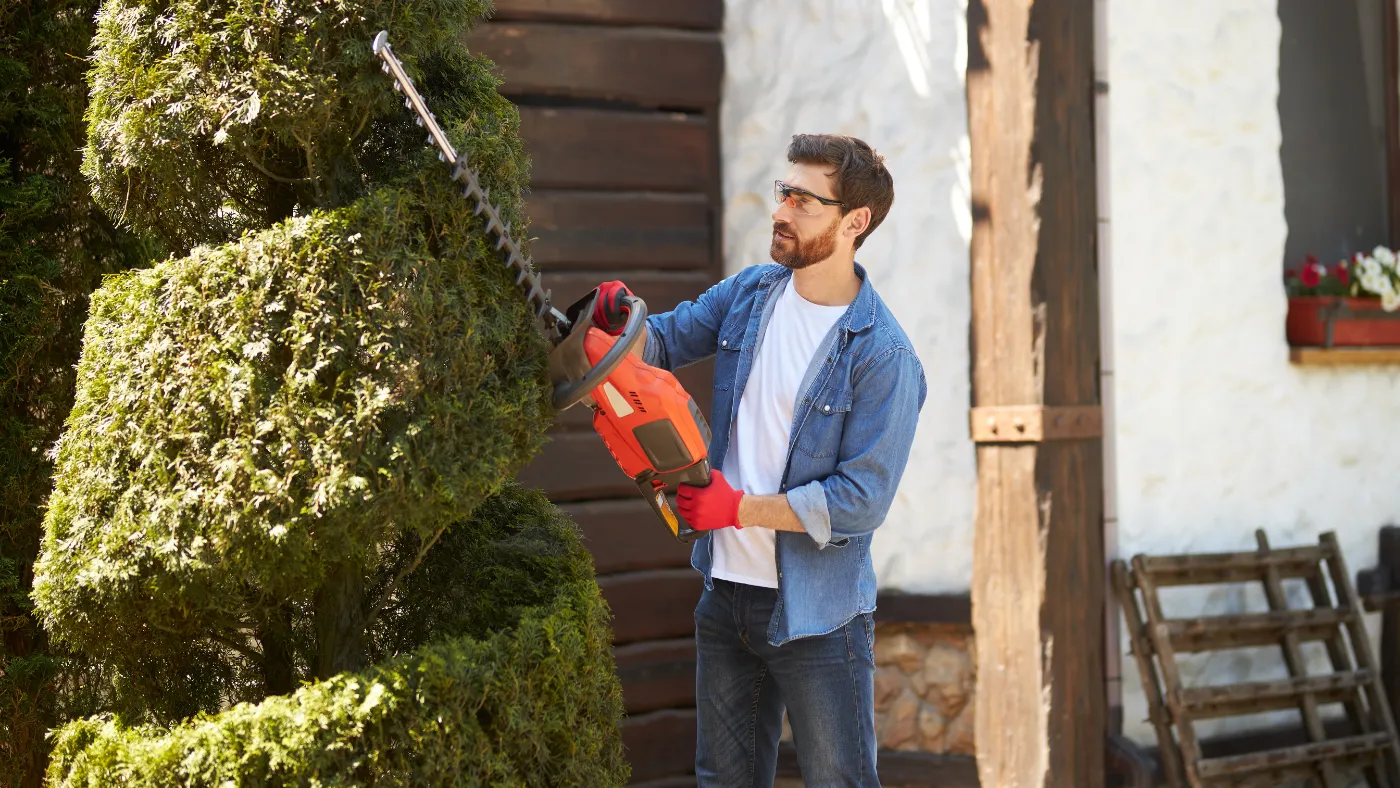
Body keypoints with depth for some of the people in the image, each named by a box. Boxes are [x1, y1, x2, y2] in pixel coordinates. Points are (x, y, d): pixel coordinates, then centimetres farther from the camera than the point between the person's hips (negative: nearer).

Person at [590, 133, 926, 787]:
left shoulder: (884, 357, -18)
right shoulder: (750, 293, 3)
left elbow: (861, 501, -21)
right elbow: (666, 342, 12)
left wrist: (741, 508, -22)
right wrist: (621, 322, -11)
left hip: (817, 614, -7)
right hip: (726, 594, 7)